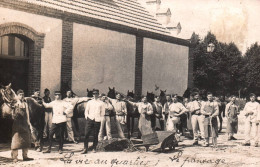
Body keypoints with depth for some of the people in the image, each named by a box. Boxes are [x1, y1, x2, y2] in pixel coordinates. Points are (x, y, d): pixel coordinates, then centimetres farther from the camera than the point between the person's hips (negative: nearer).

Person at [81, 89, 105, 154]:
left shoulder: (101, 103, 6)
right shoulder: (89, 102, 10)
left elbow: (102, 112, 10)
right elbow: (86, 110, 13)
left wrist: (100, 119, 2)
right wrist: (86, 117, 2)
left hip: (97, 120, -1)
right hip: (89, 119, 1)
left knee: (95, 135, 2)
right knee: (86, 134, -7)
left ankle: (94, 148, 12)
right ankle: (85, 149, -5)